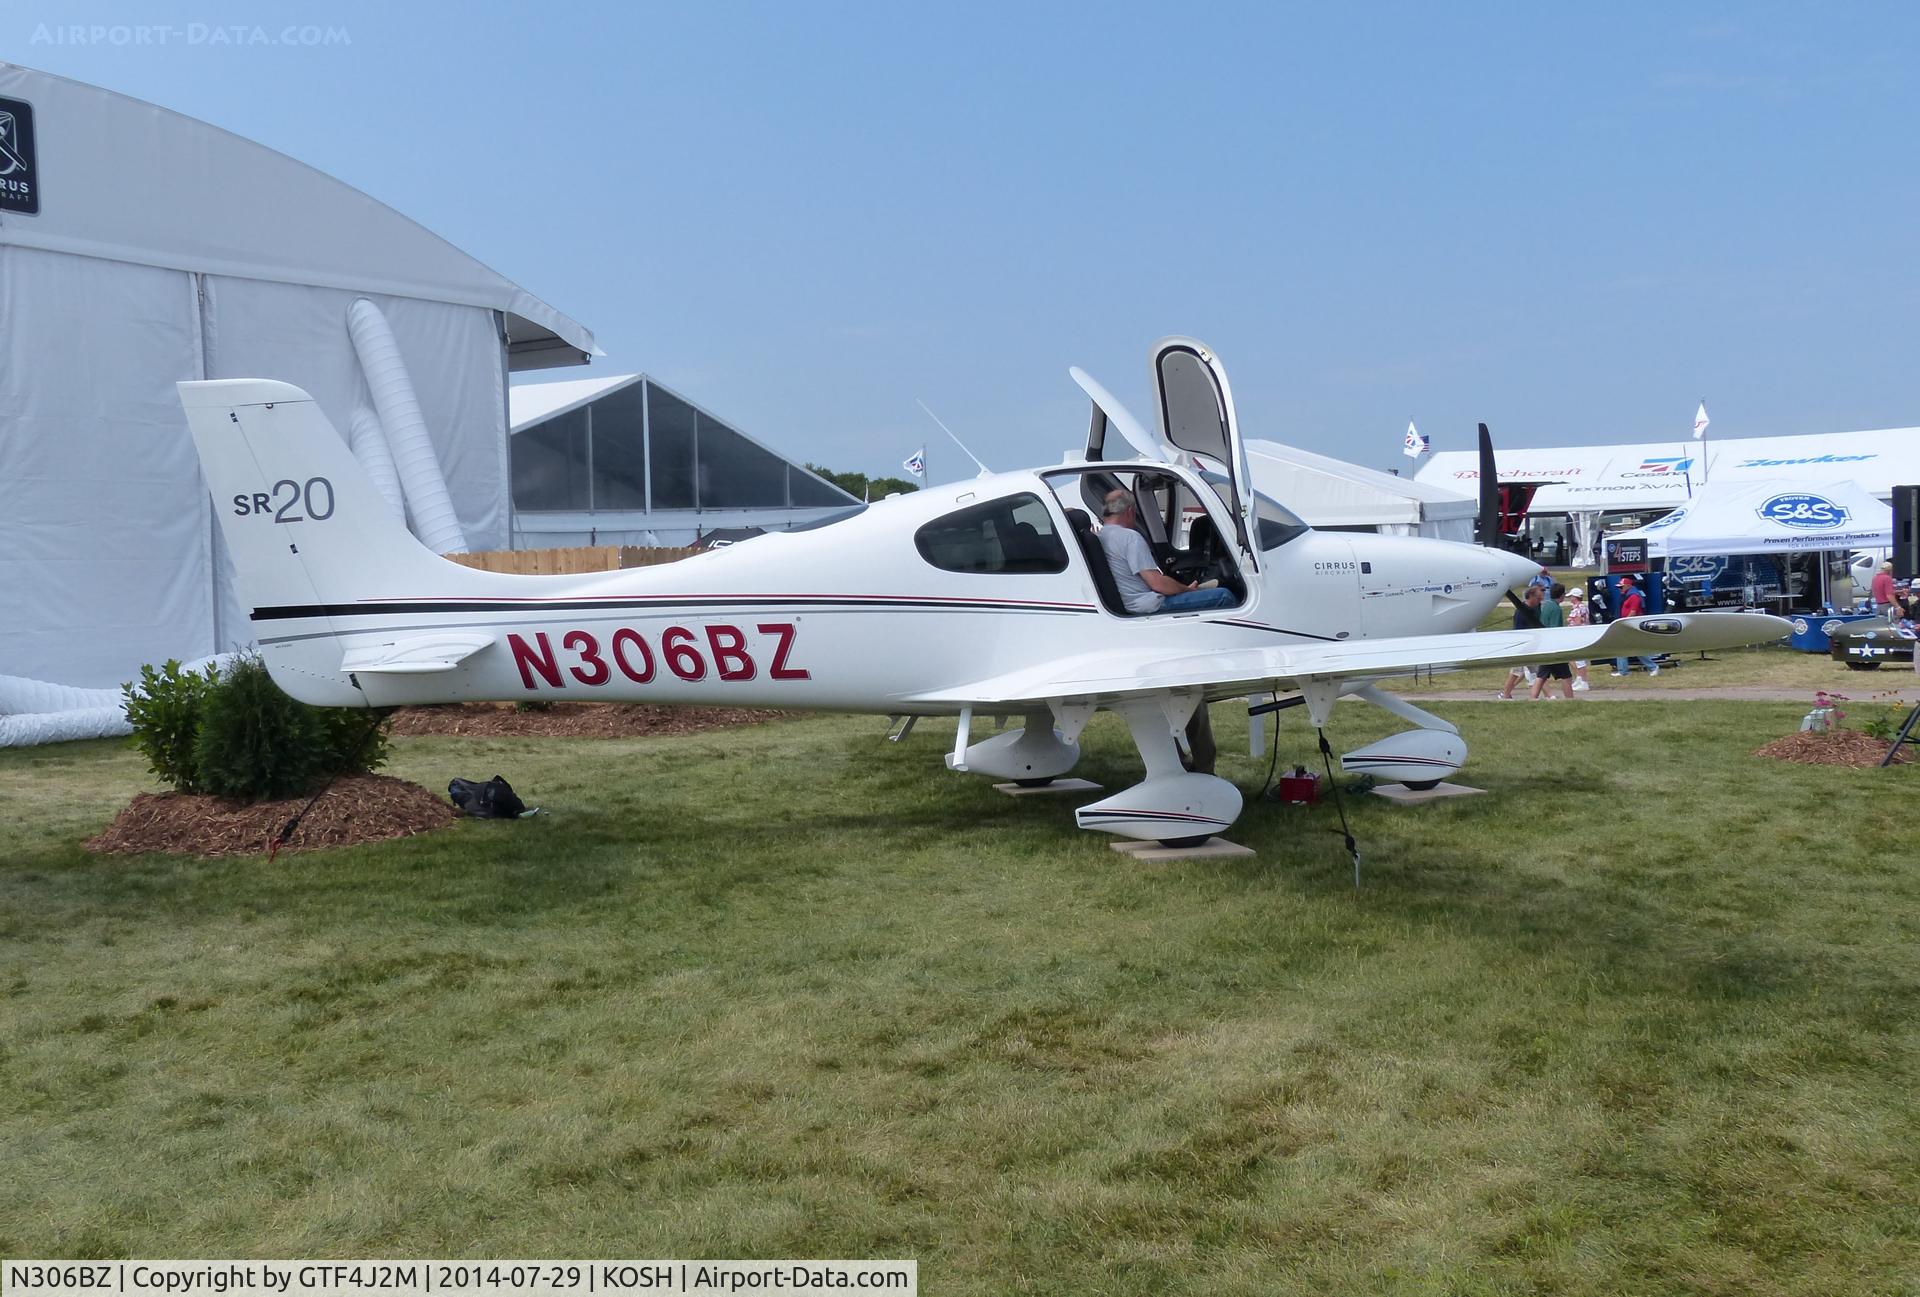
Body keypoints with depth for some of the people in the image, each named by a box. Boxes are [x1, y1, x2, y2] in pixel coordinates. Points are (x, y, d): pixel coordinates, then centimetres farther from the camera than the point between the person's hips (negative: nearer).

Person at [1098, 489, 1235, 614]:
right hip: (1152, 607, -10)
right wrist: (1189, 589, -2)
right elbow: (1158, 583, -19)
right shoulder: (1130, 537, -15)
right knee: (1224, 596, -8)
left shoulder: (1101, 537, 14)